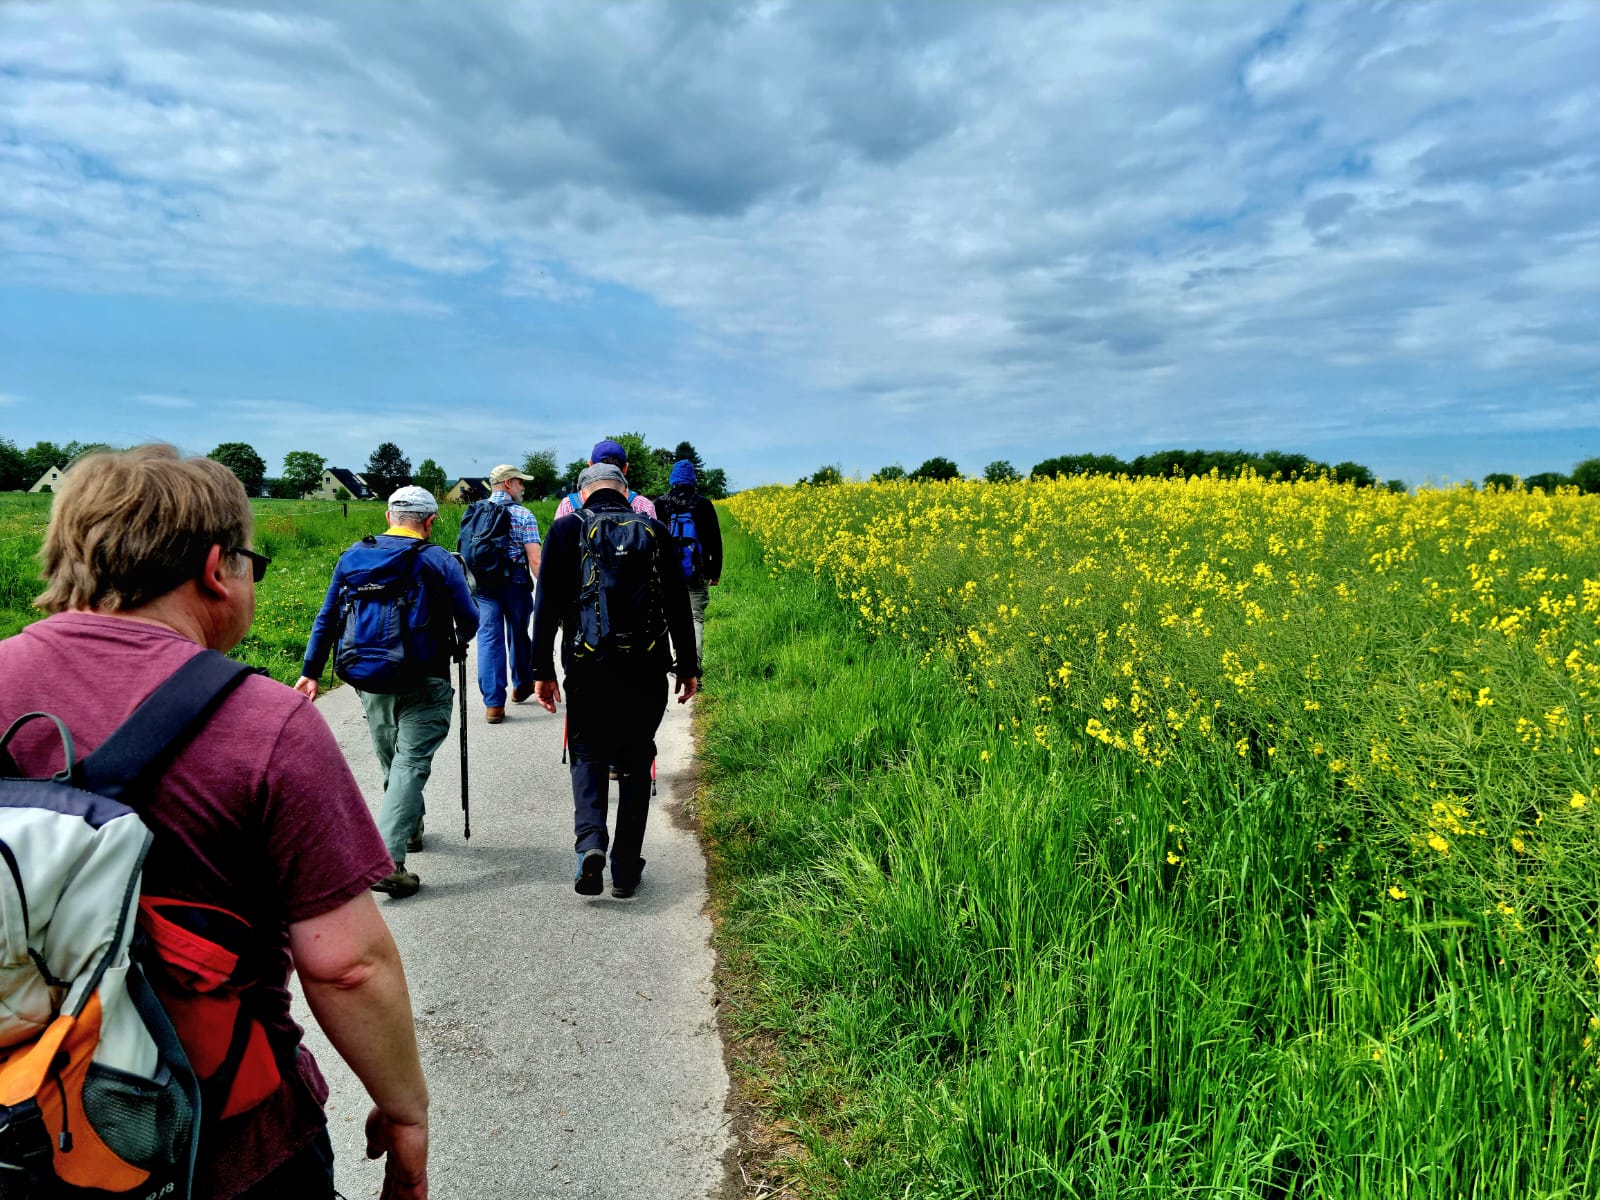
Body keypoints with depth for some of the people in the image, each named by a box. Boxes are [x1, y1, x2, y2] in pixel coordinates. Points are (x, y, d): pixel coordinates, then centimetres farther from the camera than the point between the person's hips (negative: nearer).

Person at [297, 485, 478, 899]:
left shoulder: (353, 556, 7)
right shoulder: (438, 560, -6)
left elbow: (326, 618, 9)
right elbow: (470, 620, -2)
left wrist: (311, 671, 15)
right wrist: (456, 643, 20)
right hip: (423, 684, -5)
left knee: (392, 761, 22)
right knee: (411, 764, -4)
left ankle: (409, 827, 42)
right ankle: (387, 860, -14)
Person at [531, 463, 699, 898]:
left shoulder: (566, 529, 2)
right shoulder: (655, 530, 5)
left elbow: (546, 606, -2)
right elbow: (678, 606, 4)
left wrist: (542, 671, 3)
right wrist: (688, 667, 11)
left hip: (586, 665, -1)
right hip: (646, 666, 1)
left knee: (588, 753, 16)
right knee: (635, 761, 13)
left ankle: (589, 839, -9)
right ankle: (626, 869, 16)